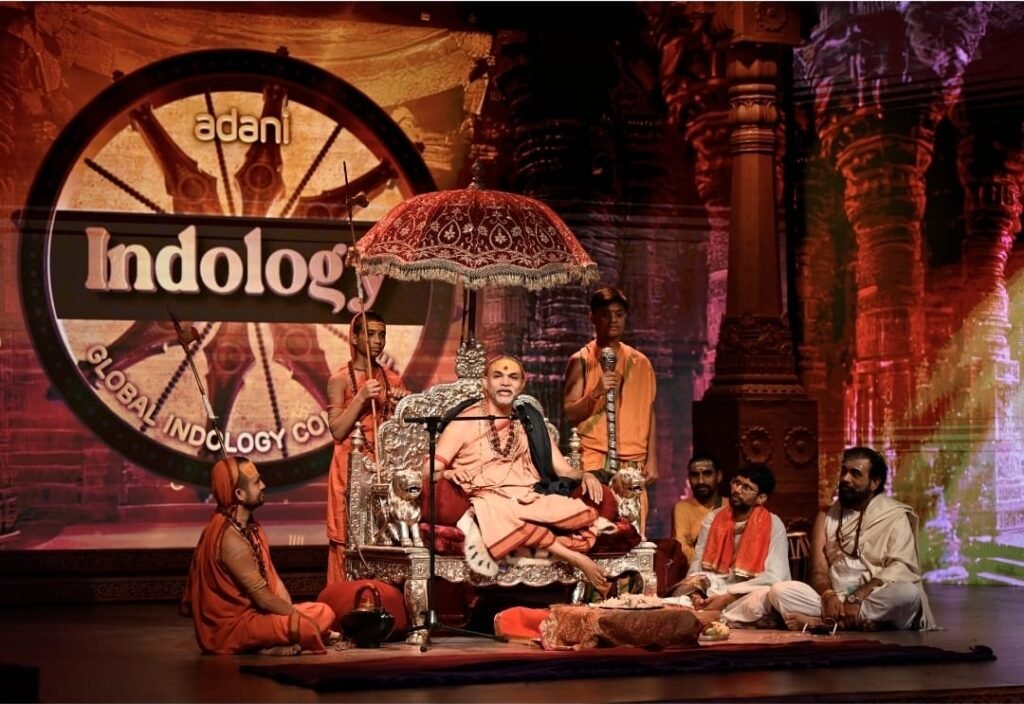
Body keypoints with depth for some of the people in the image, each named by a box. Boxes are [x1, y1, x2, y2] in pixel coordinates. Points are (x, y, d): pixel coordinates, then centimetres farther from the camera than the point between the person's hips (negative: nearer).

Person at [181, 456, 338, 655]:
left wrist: (291, 612, -2)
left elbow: (272, 578, 9)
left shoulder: (249, 526, 6)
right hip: (229, 627, -9)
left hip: (248, 612, 9)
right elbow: (264, 599, -21)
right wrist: (298, 617, -10)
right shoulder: (231, 538, -23)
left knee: (324, 613, 9)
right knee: (309, 627, -23)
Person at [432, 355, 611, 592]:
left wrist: (585, 475, -5)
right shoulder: (465, 423, 9)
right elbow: (429, 472, 1)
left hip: (532, 500, 3)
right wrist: (447, 474, -22)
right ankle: (575, 559, -36)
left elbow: (563, 469, 18)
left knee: (588, 516, -27)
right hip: (490, 501, -3)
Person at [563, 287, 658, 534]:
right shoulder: (581, 361, 5)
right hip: (593, 460, -3)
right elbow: (570, 414, 0)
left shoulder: (640, 363, 14)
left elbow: (649, 414, 14)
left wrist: (651, 460, 6)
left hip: (633, 461, 3)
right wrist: (596, 392, -17)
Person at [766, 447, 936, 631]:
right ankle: (861, 622, -31)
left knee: (909, 593, -36)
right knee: (780, 592, -20)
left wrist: (858, 598, -24)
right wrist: (828, 596, -17)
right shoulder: (827, 516, 15)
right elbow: (818, 571, 7)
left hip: (875, 603, -3)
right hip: (834, 601, 3)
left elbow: (900, 569, -10)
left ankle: (822, 622, -29)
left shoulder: (894, 515, 3)